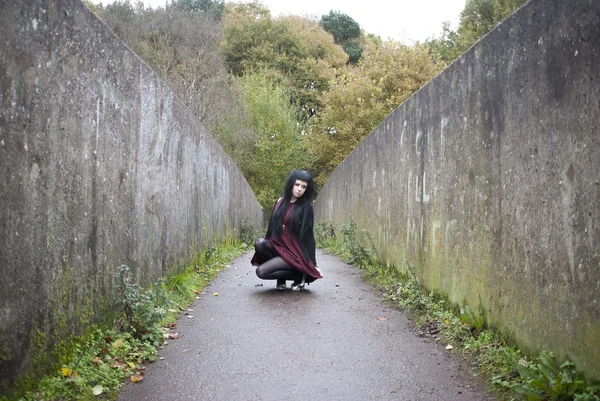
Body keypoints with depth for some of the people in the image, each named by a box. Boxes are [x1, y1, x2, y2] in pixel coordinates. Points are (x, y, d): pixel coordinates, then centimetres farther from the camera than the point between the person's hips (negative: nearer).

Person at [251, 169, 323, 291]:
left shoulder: (305, 208, -6)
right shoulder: (280, 202, 7)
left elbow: (308, 236, -6)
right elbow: (272, 226, 13)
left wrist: (312, 264, -9)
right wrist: (264, 246, 15)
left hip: (293, 252, -5)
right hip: (276, 246, 5)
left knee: (261, 272, -23)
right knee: (259, 243, -28)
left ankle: (299, 274, -1)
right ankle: (281, 276, -4)